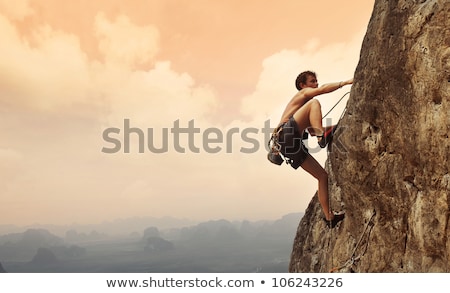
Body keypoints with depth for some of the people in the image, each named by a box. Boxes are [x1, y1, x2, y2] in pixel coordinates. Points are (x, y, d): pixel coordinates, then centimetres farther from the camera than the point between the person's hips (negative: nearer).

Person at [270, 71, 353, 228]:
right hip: (286, 134, -8)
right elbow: (322, 89, -9)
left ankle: (329, 216, 10)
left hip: (292, 145, 9)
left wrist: (335, 127, 29)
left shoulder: (303, 103, 36)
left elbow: (310, 129, 35)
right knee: (314, 103, -18)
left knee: (323, 175, 6)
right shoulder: (303, 93, 12)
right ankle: (322, 137, -34)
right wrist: (345, 82, -11)